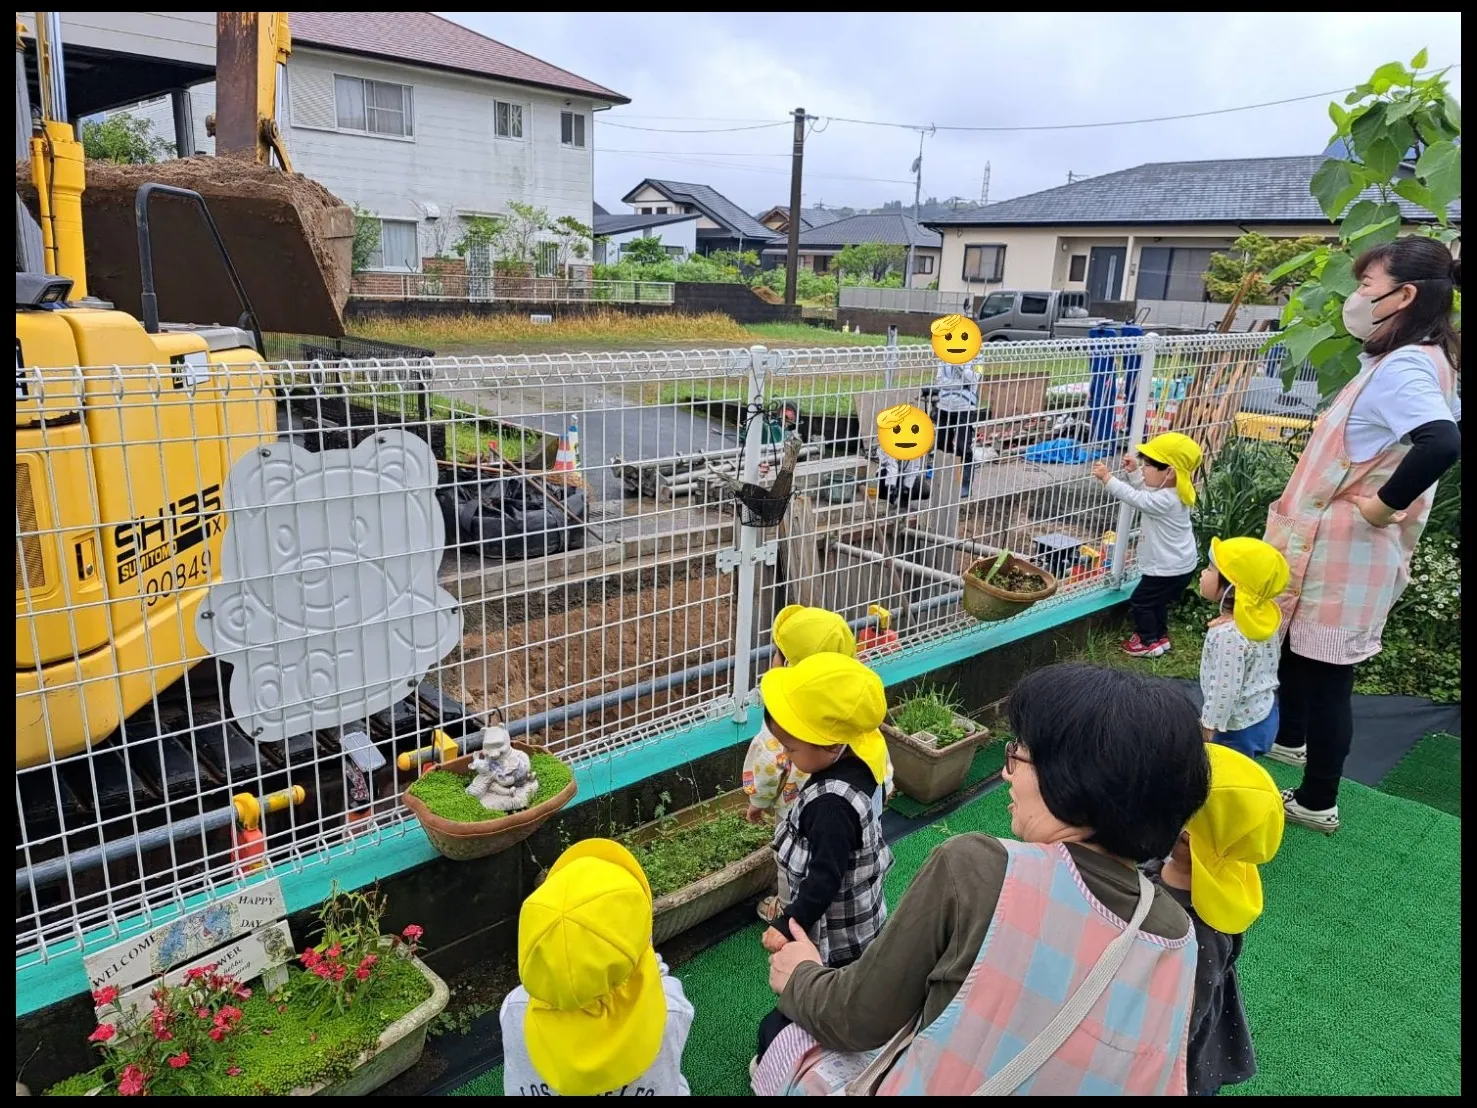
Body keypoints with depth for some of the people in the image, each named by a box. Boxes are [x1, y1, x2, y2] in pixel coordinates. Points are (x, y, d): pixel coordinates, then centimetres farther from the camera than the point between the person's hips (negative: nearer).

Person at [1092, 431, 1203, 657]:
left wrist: (1107, 478, -30)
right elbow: (1143, 492, 16)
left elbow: (1133, 498, -33)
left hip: (1169, 568, -10)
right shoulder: (1169, 492, 0)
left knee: (1140, 602, 5)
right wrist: (1133, 472, 4)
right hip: (1177, 565, 10)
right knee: (1156, 601, 25)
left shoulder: (1165, 501, -30)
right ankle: (1160, 636, 38)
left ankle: (1149, 643, 16)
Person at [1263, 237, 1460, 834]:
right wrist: (1379, 497, 16)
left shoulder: (1402, 367, -22)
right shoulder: (1418, 361, 8)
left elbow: (1442, 444, -40)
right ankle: (1289, 739, 48)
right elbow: (1445, 425, 23)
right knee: (1296, 646, 26)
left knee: (1324, 673, 3)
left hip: (1342, 551, -10)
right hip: (1330, 545, 10)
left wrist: (1384, 504, -25)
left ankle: (1316, 802, 19)